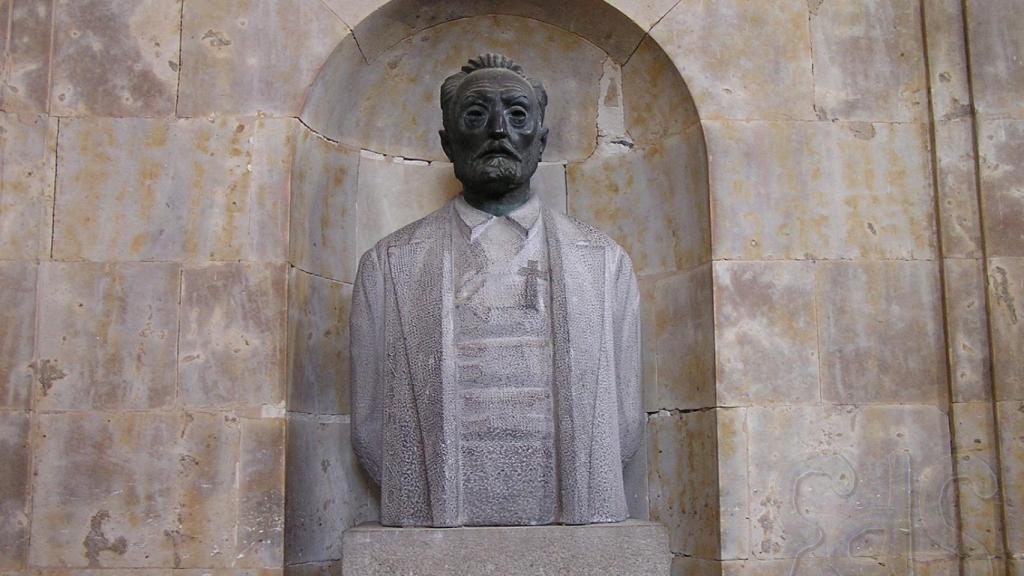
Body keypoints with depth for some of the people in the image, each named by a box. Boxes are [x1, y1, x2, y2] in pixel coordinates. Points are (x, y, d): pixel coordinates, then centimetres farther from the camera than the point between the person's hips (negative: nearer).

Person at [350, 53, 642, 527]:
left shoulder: (604, 262, 10)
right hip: (435, 527, -1)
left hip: (573, 526, 2)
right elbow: (370, 429, 7)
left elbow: (624, 427, 9)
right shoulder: (387, 265, 7)